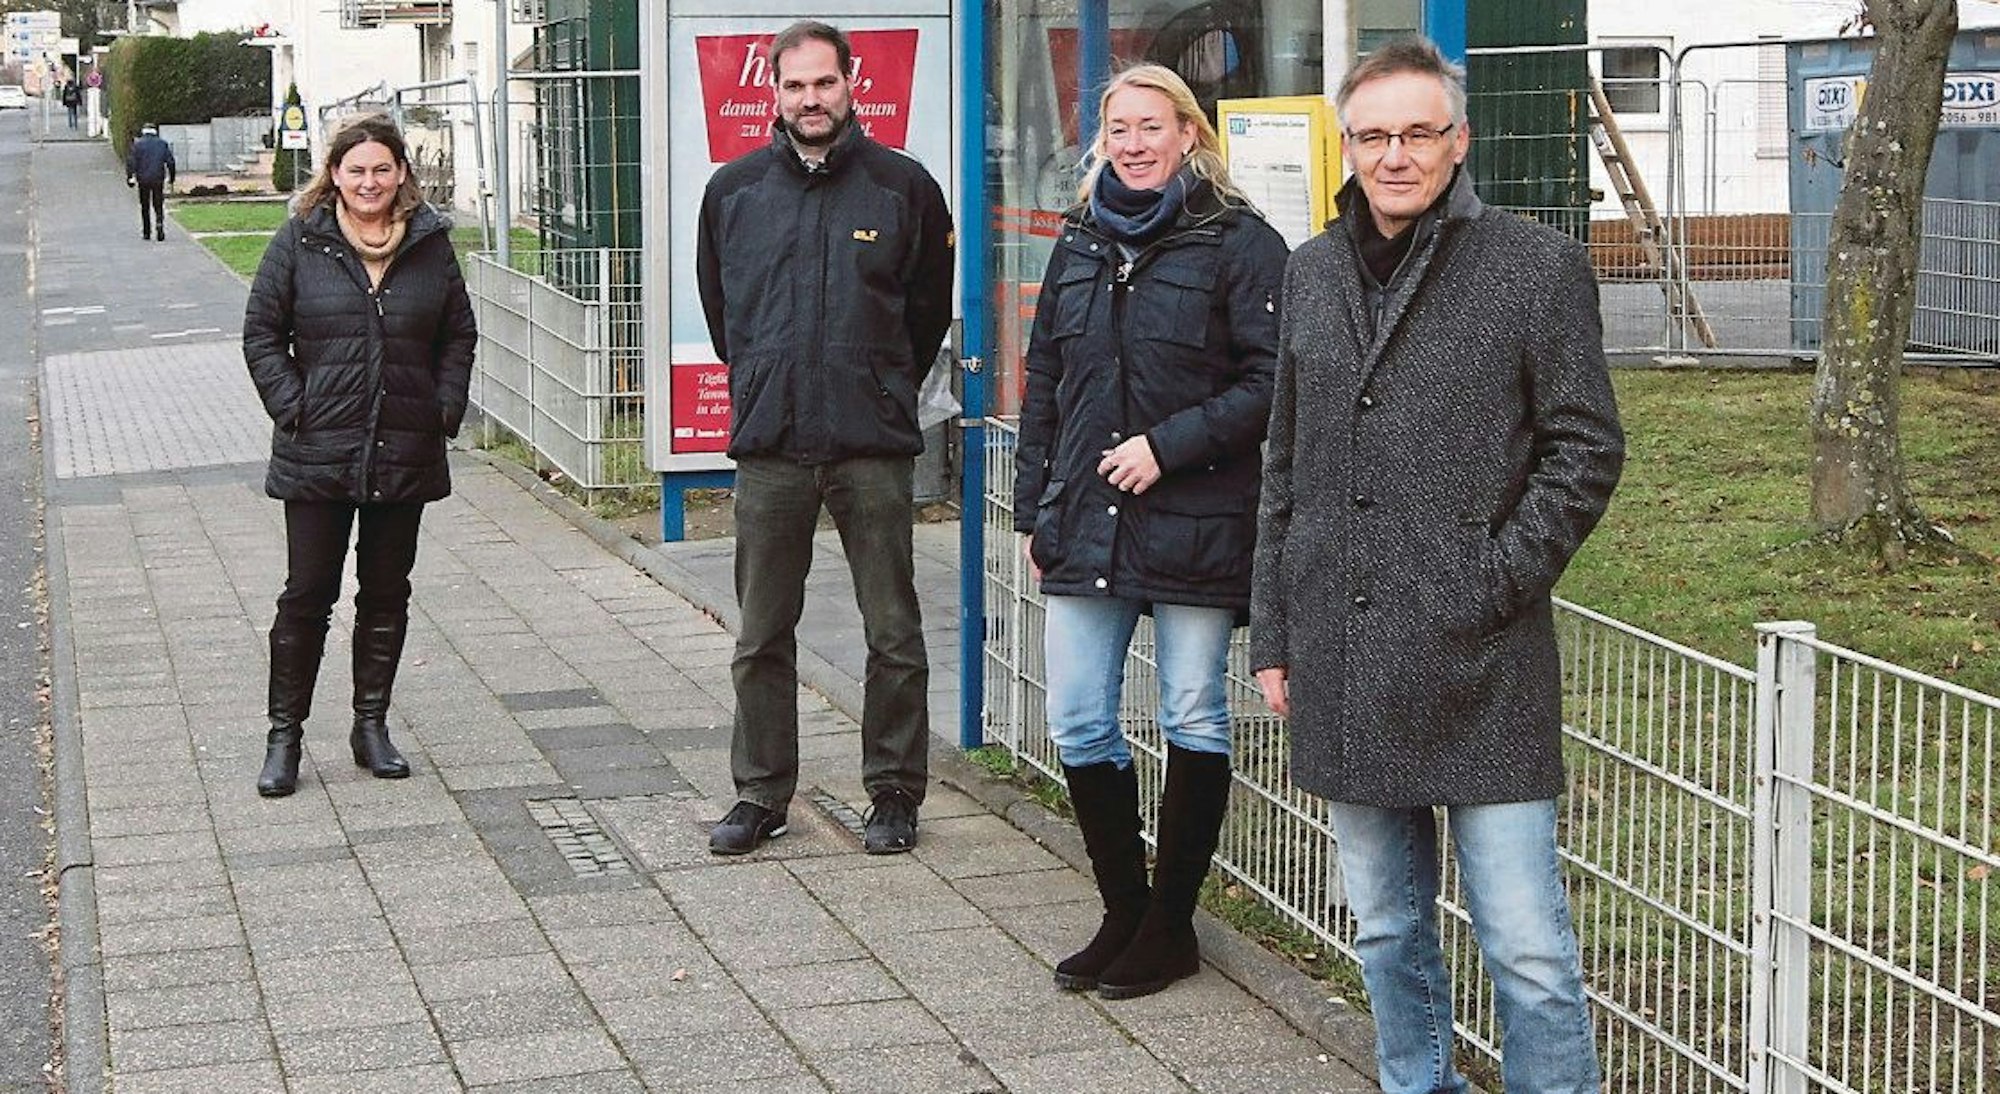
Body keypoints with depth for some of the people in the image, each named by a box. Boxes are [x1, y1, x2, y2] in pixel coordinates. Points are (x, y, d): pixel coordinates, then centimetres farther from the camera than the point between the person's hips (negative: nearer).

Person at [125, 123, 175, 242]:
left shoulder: (137, 144, 0)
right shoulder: (163, 144, 4)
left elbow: (131, 162, -7)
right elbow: (170, 162, 4)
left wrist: (130, 177, -4)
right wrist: (171, 177, 12)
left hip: (143, 180, -1)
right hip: (158, 179, 1)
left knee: (145, 207, 9)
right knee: (159, 205, 7)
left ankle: (146, 232, 11)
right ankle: (160, 223, -20)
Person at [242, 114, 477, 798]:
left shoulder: (430, 243, 5)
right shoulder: (300, 242, -1)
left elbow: (459, 334, 13)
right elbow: (261, 335, 2)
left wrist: (445, 409, 2)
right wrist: (293, 409, -7)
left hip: (405, 454, 2)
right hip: (317, 457, -2)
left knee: (387, 594, 10)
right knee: (307, 595, 1)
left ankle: (371, 724, 22)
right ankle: (284, 735, 11)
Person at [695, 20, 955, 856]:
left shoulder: (904, 187, 0)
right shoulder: (734, 189, 6)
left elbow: (928, 308, 11)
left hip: (873, 448, -2)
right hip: (767, 446, 2)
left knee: (893, 634, 3)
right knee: (761, 638, 7)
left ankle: (894, 792, 16)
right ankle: (760, 795, 18)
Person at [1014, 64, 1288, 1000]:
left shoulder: (1238, 243, -5)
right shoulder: (1079, 244, 12)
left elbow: (1271, 381, -11)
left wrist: (1167, 446, -17)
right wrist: (1032, 511, 14)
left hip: (1193, 525, -5)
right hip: (1085, 526, 6)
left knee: (1193, 723, 4)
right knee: (1078, 727, 6)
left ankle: (1171, 925, 16)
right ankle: (1124, 914, 21)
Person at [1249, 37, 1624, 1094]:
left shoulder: (1538, 264, -2)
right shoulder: (1314, 272, 13)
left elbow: (1586, 449, -2)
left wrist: (1496, 583, -10)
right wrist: (1274, 634, 14)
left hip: (1481, 669, -5)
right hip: (1346, 669, 5)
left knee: (1528, 949, -4)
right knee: (1386, 930, 15)